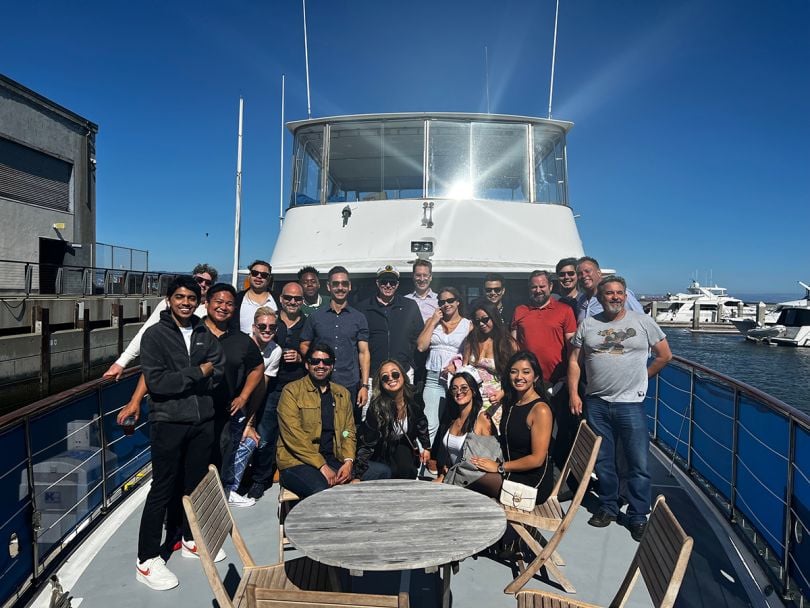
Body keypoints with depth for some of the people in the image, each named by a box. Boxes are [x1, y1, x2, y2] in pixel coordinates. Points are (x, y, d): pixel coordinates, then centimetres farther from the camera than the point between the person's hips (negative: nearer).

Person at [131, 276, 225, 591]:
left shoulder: (205, 334, 7)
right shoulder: (154, 334, -6)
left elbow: (218, 372, 1)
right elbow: (155, 381, -15)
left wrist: (179, 380, -11)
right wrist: (197, 373, -13)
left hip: (203, 420, 4)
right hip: (168, 422, -4)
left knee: (196, 482, 16)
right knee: (162, 489, 3)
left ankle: (191, 540, 35)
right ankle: (147, 560, 17)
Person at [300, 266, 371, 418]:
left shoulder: (359, 318, 5)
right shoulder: (315, 317, 7)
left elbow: (363, 352, 2)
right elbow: (304, 346, 13)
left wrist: (364, 386, -5)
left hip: (351, 386, 0)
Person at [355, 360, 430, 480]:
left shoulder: (413, 399, -17)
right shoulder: (377, 407, -29)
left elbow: (421, 423, 5)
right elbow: (367, 442, -27)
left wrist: (426, 447, 6)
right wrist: (358, 474, -32)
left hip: (403, 446, 2)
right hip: (381, 450, -2)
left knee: (407, 471, -21)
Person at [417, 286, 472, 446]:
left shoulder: (468, 325, 5)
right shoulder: (432, 321, 13)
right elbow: (421, 346, 1)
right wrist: (433, 322, 0)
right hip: (433, 379, 1)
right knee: (430, 426, -8)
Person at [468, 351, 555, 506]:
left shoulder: (541, 410, -18)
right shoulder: (511, 402, 9)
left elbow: (537, 459, -19)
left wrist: (499, 467, -14)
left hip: (533, 482, -7)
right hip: (510, 470, 8)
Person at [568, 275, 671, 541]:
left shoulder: (643, 322, 1)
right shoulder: (587, 325, 4)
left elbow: (665, 355, 8)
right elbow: (574, 361, 5)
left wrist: (641, 377, 7)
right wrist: (574, 394, -2)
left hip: (631, 403, -2)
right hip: (596, 403, 2)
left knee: (638, 465, 2)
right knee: (603, 461, 14)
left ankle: (638, 517, 18)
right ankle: (608, 507, 31)